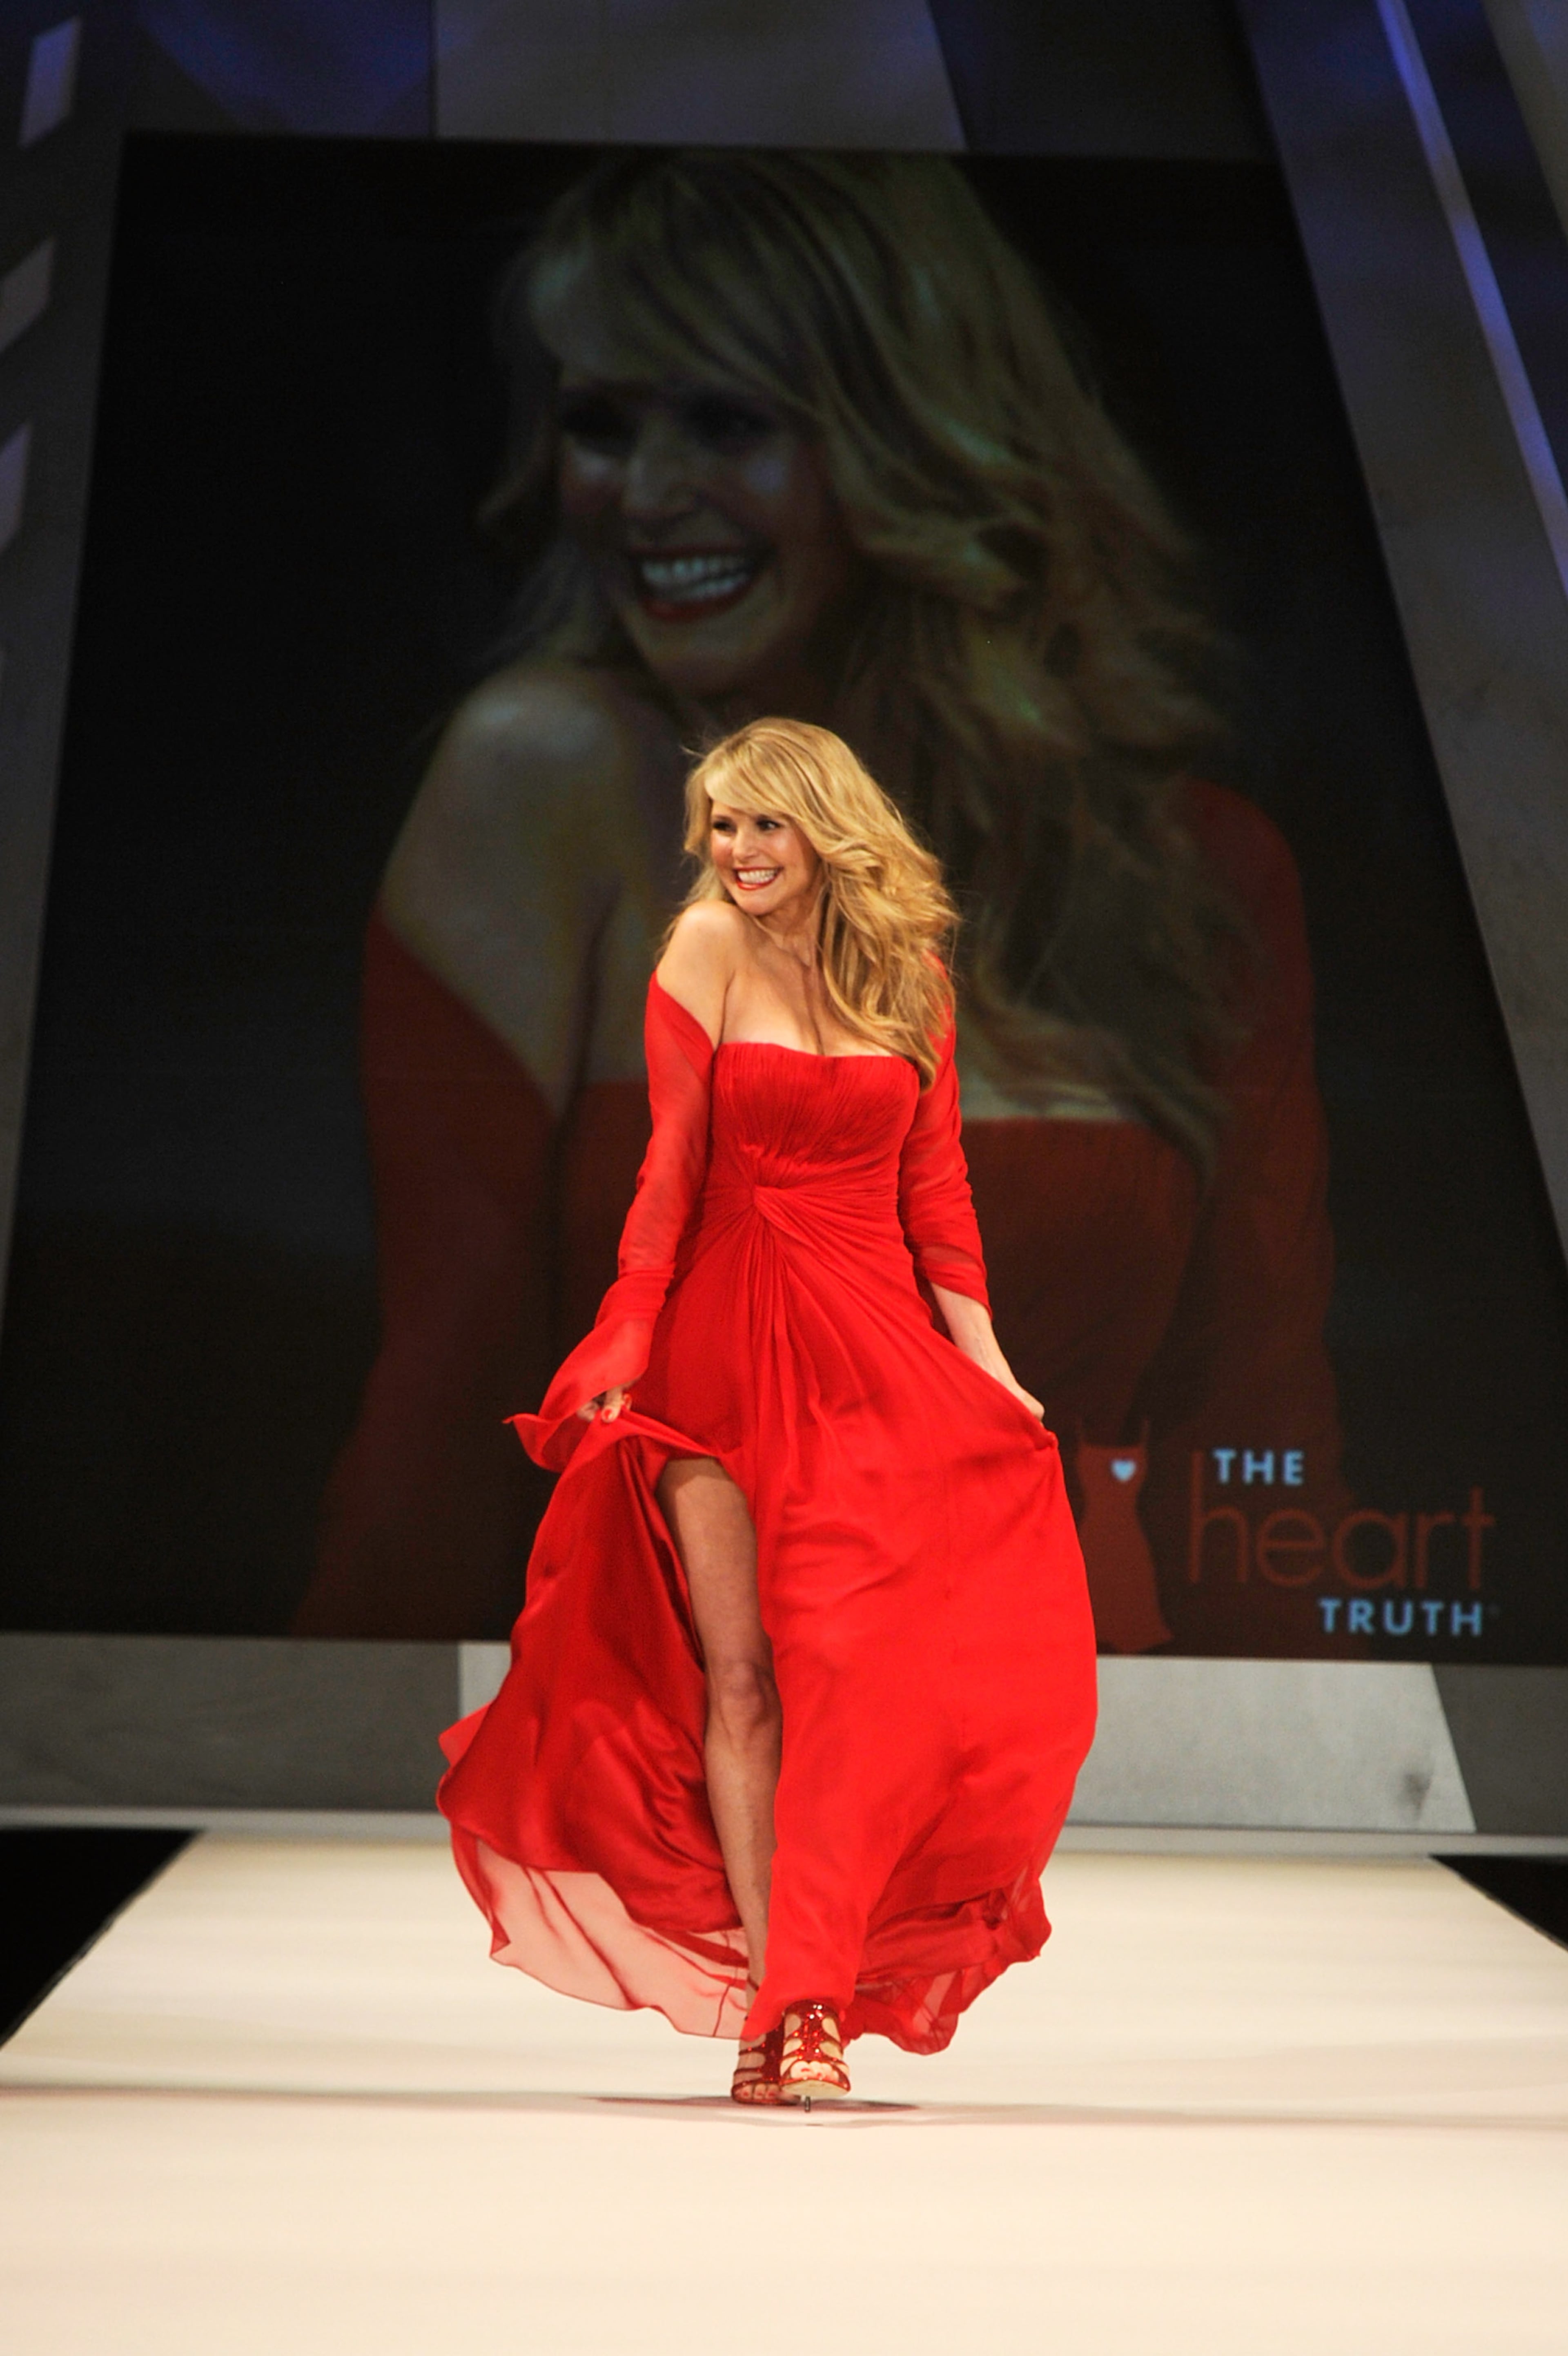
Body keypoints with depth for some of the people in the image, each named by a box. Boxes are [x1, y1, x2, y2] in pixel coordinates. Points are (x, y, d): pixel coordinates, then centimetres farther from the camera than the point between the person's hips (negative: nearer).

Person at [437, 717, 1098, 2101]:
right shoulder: (709, 946, 1)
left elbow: (934, 1183, 11)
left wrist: (982, 1360, 5)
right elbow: (676, 1162, 0)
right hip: (727, 1338, -1)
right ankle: (775, 1983, -2)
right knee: (738, 1669, -6)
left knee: (846, 1662, -10)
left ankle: (809, 1999, -7)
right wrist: (626, 1344, -6)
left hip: (876, 1342, 2)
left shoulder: (912, 972, 9)